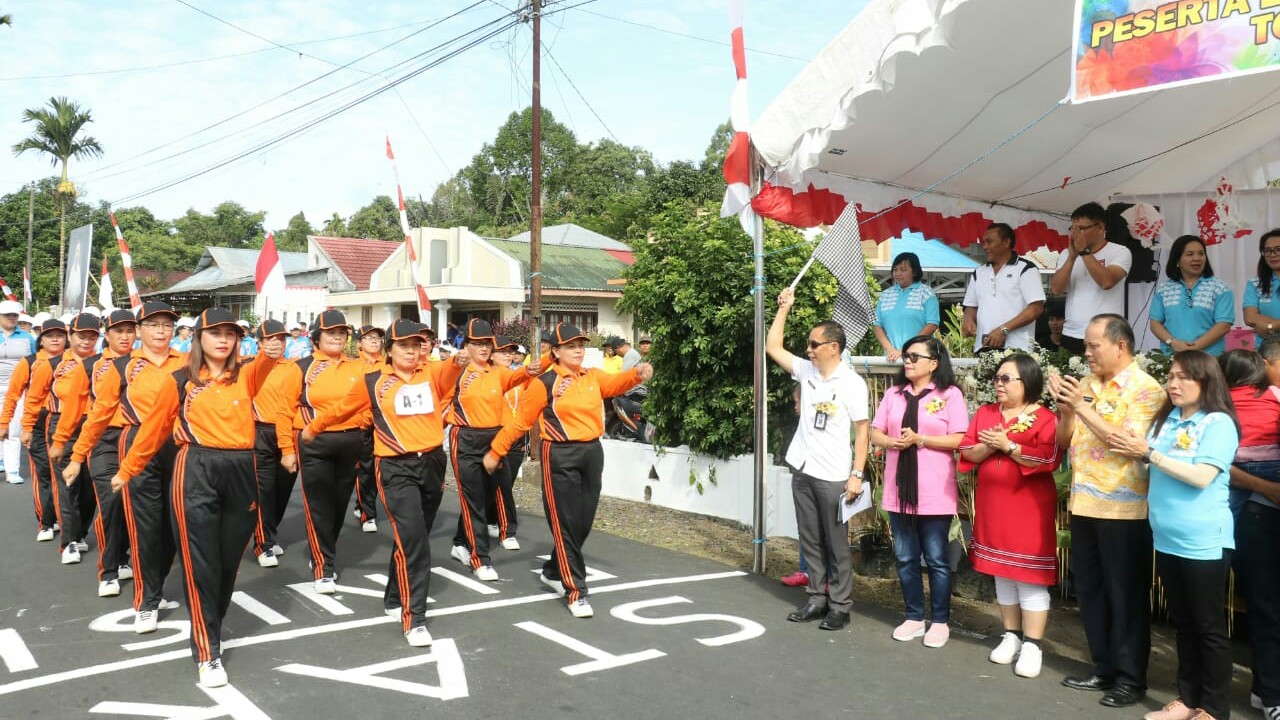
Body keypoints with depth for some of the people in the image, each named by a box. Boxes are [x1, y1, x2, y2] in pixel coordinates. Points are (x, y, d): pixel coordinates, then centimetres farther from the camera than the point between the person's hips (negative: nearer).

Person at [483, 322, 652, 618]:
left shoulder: (593, 377, 9)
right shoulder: (544, 384, -7)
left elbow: (616, 383, -6)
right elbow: (520, 421, -2)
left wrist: (638, 374, -26)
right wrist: (495, 452, 2)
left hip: (592, 452, 6)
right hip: (560, 456, -6)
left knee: (584, 522, 14)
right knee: (566, 523, -2)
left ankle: (553, 571, 36)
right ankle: (576, 592, 5)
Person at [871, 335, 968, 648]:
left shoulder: (950, 395, -5)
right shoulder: (893, 393, 10)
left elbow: (959, 441, -11)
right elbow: (875, 433, 9)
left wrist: (920, 439, -19)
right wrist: (892, 441, -12)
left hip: (935, 494, -5)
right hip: (899, 491, 5)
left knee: (936, 559, 5)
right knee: (905, 558, 11)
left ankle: (940, 621, 18)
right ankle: (914, 617, 24)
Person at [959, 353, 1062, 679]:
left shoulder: (1045, 418, -7)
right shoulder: (985, 413, 10)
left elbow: (1049, 459, -19)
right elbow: (967, 451, 4)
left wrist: (1008, 446, -19)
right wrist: (988, 446, -15)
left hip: (1029, 507, -6)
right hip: (992, 505, 6)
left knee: (1029, 576, -3)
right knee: (1001, 573, 13)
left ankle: (1032, 645, 4)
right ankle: (1011, 636, 24)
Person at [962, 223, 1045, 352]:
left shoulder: (1026, 269, -1)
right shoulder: (979, 272, 17)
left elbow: (1036, 308, -8)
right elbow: (971, 306, 22)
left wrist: (1003, 329, -15)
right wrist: (969, 319, -2)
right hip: (983, 348, 5)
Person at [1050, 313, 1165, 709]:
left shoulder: (1145, 389, -9)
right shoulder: (1087, 385, 10)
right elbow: (1064, 441, 12)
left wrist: (1082, 407, -19)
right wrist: (1064, 406, -5)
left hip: (1123, 509, -7)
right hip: (1085, 504, 7)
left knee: (1126, 595, 4)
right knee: (1090, 590, 14)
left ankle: (1131, 677, 17)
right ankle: (1104, 667, 27)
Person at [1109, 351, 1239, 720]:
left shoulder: (1219, 423, -12)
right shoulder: (1165, 420, 7)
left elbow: (1201, 477, -21)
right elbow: (1129, 447, 6)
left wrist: (1149, 454, -18)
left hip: (1204, 542, -7)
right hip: (1167, 539, 7)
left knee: (1209, 626, 5)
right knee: (1182, 622, 17)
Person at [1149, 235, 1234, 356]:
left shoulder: (1219, 288, 5)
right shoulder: (1163, 289, 11)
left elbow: (1224, 325, -3)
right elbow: (1155, 323, 8)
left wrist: (1195, 347, -14)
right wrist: (1173, 342, -10)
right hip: (1170, 355, 2)